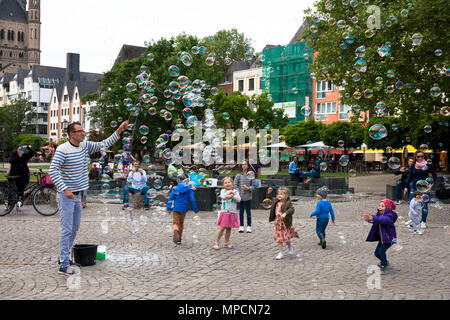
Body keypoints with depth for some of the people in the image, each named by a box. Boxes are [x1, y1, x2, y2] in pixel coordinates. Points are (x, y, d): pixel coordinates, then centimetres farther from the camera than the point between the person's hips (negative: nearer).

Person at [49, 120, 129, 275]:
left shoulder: (85, 146, 6)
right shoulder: (62, 150, -16)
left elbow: (104, 144, 11)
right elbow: (52, 171, -21)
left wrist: (118, 132, 0)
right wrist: (65, 189, -27)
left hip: (77, 195, 8)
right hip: (65, 196, -8)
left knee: (75, 229, 16)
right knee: (67, 230, -8)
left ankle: (64, 256, 31)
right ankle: (64, 265, -2)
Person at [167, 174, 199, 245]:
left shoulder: (175, 189, -2)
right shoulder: (189, 190, -2)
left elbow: (170, 199, -2)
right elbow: (192, 200, -3)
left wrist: (169, 208, 5)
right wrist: (195, 209, 4)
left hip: (176, 208, -1)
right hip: (184, 209, 1)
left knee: (176, 223, 2)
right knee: (181, 223, 18)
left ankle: (175, 231, -33)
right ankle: (179, 238, 25)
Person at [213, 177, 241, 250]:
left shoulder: (235, 191, 6)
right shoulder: (223, 191, 3)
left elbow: (239, 199, -8)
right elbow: (223, 196, -19)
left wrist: (232, 196, -19)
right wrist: (230, 192, -17)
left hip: (232, 213, 2)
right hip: (224, 213, -2)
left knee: (229, 228, 9)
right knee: (222, 228, -6)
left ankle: (226, 243, 20)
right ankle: (216, 243, 2)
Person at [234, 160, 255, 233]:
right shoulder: (238, 175, 1)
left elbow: (253, 185, 1)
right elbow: (235, 185, 3)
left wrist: (248, 188, -16)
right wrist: (238, 193, -8)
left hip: (248, 196, -1)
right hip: (240, 196, 1)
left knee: (248, 211, 3)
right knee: (241, 211, 7)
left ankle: (249, 226, 12)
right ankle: (241, 226, 16)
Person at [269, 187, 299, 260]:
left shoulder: (288, 203, -14)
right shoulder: (276, 202, 5)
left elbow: (291, 209, -30)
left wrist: (285, 213, -46)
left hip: (285, 223, -5)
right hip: (277, 223, 5)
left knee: (286, 238, 5)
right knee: (278, 238, 4)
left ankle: (290, 246, 38)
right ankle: (280, 253, 13)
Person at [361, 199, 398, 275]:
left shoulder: (390, 216, -22)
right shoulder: (379, 214, 2)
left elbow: (384, 220, -43)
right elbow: (375, 219, -14)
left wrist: (372, 218, -56)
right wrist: (368, 218, -39)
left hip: (389, 238, -8)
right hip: (382, 238, 8)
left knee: (381, 251, -21)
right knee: (377, 253, 11)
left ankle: (383, 268, -7)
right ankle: (385, 262, 39)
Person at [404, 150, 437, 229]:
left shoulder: (428, 166, -3)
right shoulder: (413, 166, 5)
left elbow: (434, 176, 5)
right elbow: (410, 177, 15)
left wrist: (431, 185, -8)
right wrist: (406, 186, 12)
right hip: (414, 187, 3)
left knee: (424, 205, -1)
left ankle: (423, 222, 11)